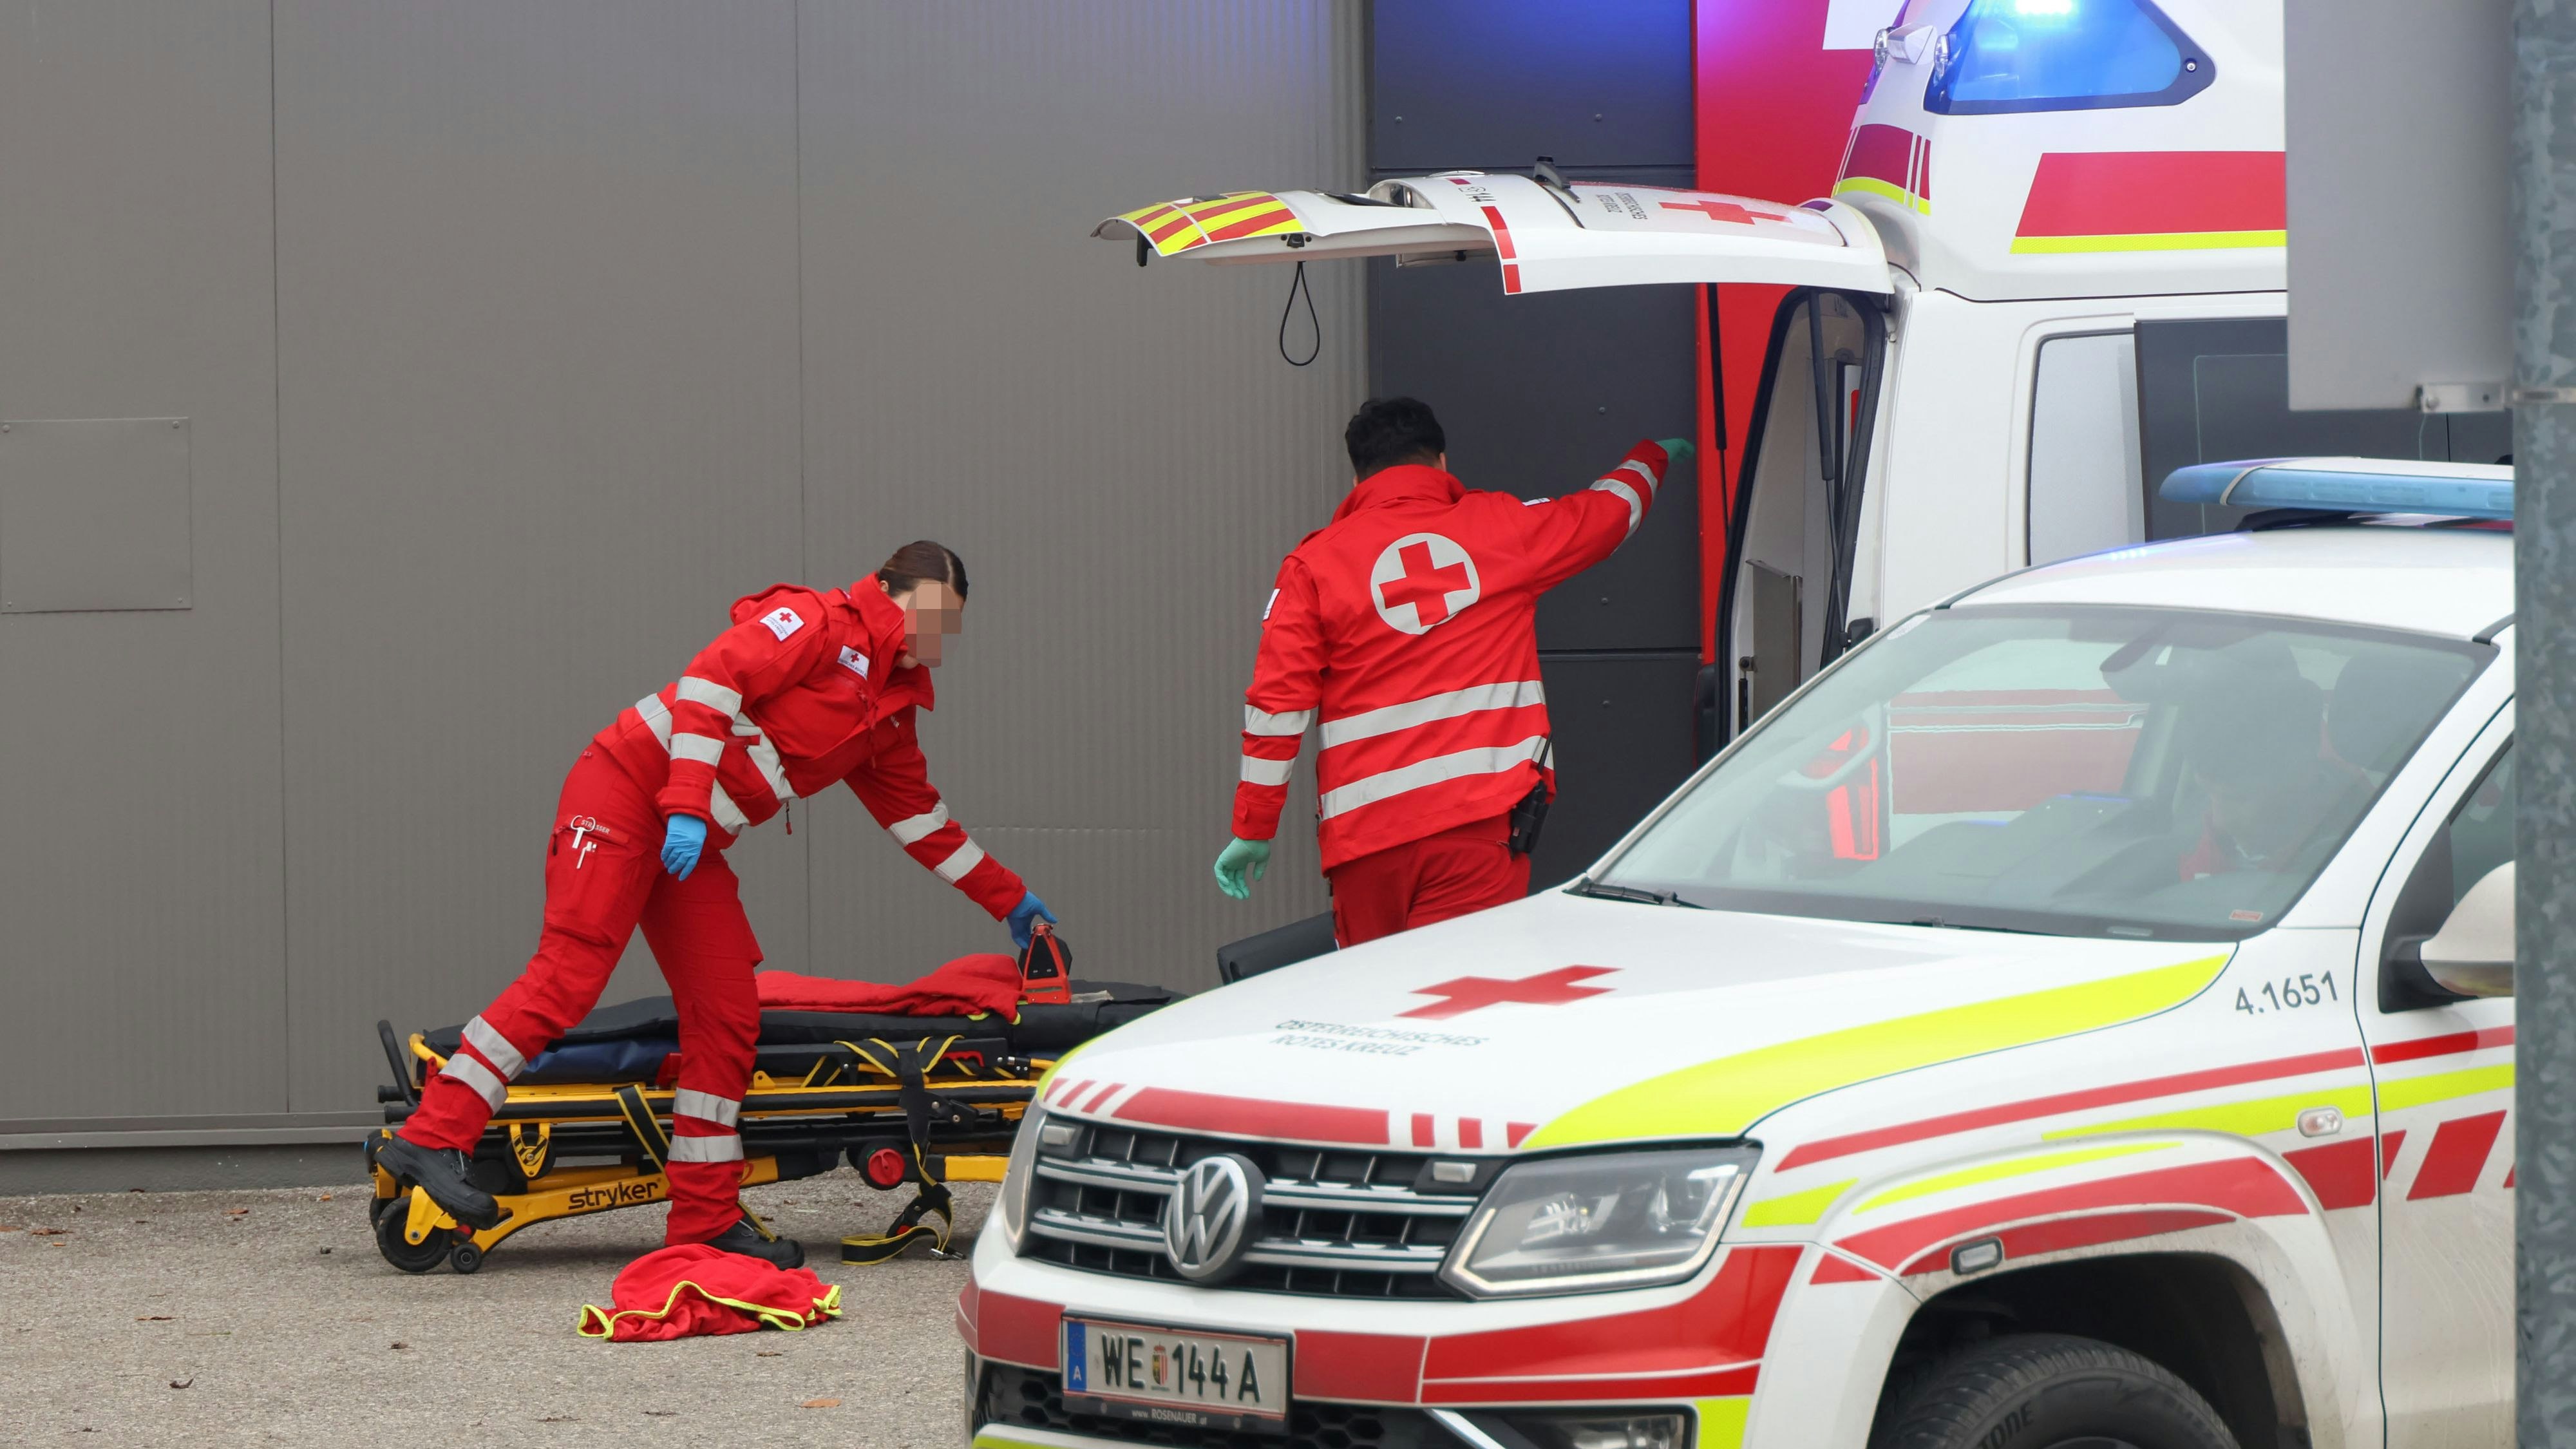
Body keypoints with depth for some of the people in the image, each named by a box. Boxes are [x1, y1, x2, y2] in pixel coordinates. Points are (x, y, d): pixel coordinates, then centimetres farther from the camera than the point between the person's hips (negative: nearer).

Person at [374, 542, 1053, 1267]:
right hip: (628, 791, -9)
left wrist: (1009, 899, 35)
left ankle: (707, 1217, 4)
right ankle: (431, 1137, -20)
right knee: (570, 972, -19)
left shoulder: (890, 713, 21)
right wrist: (688, 806, -25)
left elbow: (921, 816, 32)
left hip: (694, 849, 9)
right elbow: (712, 680, -17)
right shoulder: (820, 622, -6)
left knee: (726, 1015, 1)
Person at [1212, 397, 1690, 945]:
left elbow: (1275, 705, 1)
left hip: (1365, 835, 1)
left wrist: (1253, 831, 6)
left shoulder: (1315, 563, 6)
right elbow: (1612, 509, 30)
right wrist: (1651, 457, 52)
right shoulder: (1502, 528, 11)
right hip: (1481, 819, 0)